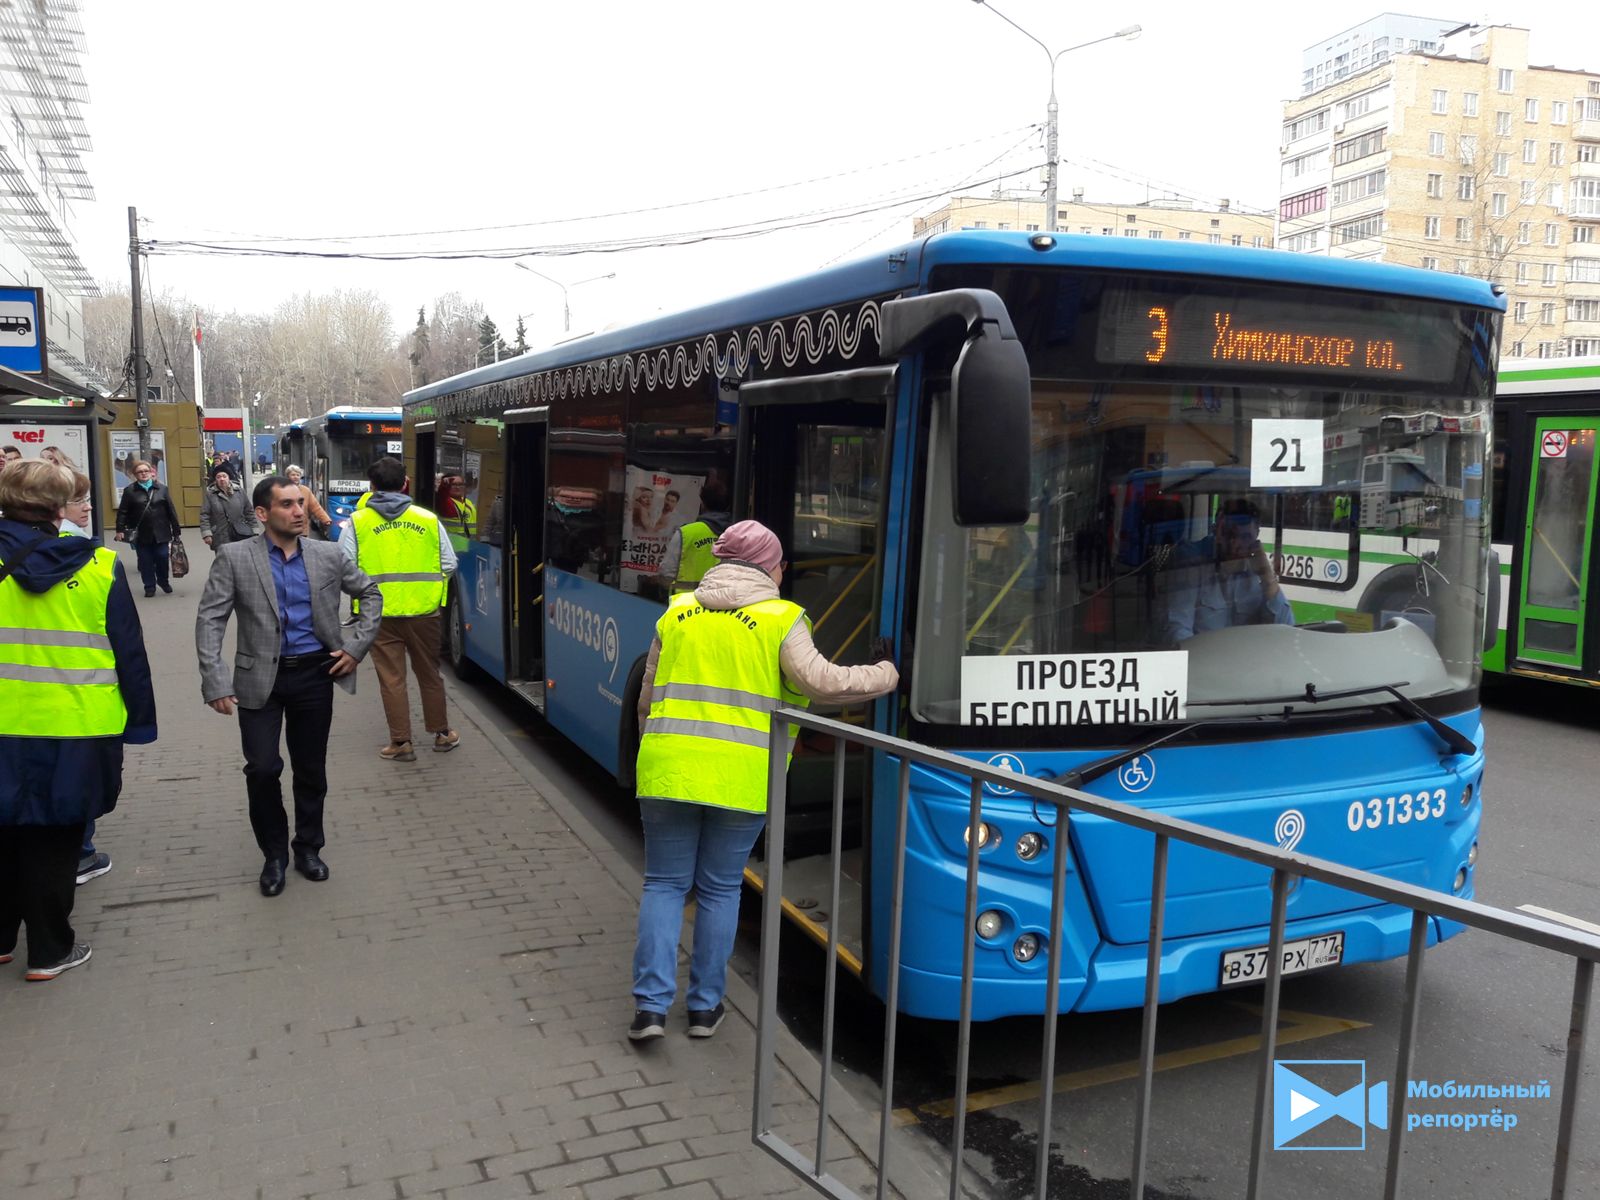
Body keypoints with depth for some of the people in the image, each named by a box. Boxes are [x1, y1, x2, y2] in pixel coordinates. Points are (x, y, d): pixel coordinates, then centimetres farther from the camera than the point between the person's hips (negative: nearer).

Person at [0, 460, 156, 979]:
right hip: (75, 733, -2)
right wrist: (139, 719, 3)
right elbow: (130, 652, -6)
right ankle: (50, 949, 20)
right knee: (54, 840, 10)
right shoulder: (99, 567, -9)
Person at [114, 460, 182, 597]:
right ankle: (150, 586, 16)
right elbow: (122, 512, -1)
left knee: (162, 558, 2)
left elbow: (171, 510, 4)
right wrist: (120, 530, -9)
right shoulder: (129, 491, 1)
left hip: (160, 533, 0)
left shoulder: (162, 489, 4)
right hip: (140, 534, 0)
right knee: (146, 561, 5)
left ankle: (163, 582, 25)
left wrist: (176, 529, 2)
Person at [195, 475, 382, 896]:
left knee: (311, 770, 11)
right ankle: (274, 853, 17)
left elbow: (371, 594, 13)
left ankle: (308, 847, 31)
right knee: (262, 768, -6)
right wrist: (216, 682, -16)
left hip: (315, 675, 2)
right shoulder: (234, 557, -5)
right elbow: (209, 620, -8)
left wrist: (356, 645, 3)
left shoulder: (328, 555, 1)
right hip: (261, 677, -2)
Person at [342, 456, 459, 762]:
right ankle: (442, 734, 26)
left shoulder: (358, 522, -2)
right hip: (423, 610, 2)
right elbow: (449, 565, 3)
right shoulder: (429, 519, 1)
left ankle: (401, 743, 12)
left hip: (380, 613, -1)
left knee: (391, 678, 7)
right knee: (429, 674, 16)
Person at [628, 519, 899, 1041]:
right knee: (720, 888, 13)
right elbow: (821, 683, -8)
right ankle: (704, 1007, 22)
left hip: (667, 771, 2)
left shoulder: (677, 613, 10)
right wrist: (885, 673, 8)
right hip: (740, 778, -2)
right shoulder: (781, 620, -2)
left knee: (664, 883, 13)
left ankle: (651, 1005, 8)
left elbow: (647, 700, 16)